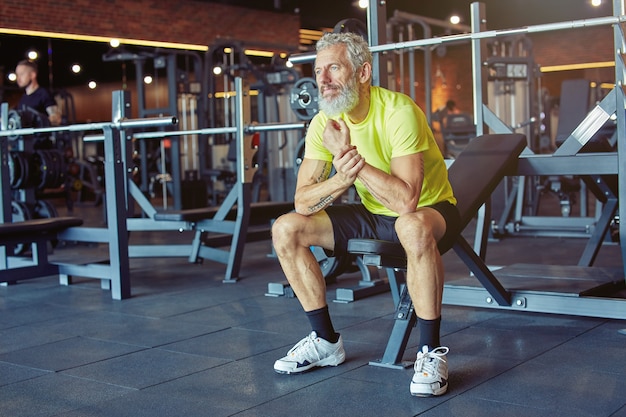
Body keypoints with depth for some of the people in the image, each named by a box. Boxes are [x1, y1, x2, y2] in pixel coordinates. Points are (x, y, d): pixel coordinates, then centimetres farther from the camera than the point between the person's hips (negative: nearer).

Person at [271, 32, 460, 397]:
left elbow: (407, 200, -37)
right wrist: (343, 178, -32)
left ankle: (432, 352, -24)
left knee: (414, 227, -42)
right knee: (286, 229, -9)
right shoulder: (324, 123, -8)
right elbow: (302, 201, -12)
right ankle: (326, 342, 4)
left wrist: (350, 156, -34)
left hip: (430, 210, -6)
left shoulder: (398, 112, -27)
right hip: (373, 215, 6)